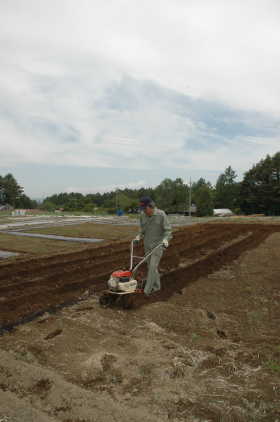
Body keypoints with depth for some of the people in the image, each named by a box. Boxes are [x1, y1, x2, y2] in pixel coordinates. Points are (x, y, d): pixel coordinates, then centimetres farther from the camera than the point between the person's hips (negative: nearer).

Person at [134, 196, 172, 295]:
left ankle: (147, 290, -4)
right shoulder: (142, 215, -2)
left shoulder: (161, 214, -17)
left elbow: (168, 230, -13)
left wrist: (165, 239, -30)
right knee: (151, 266, 11)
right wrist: (139, 236, -4)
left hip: (158, 245, -5)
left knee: (152, 267, -10)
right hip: (147, 245, 5)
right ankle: (156, 286, 28)